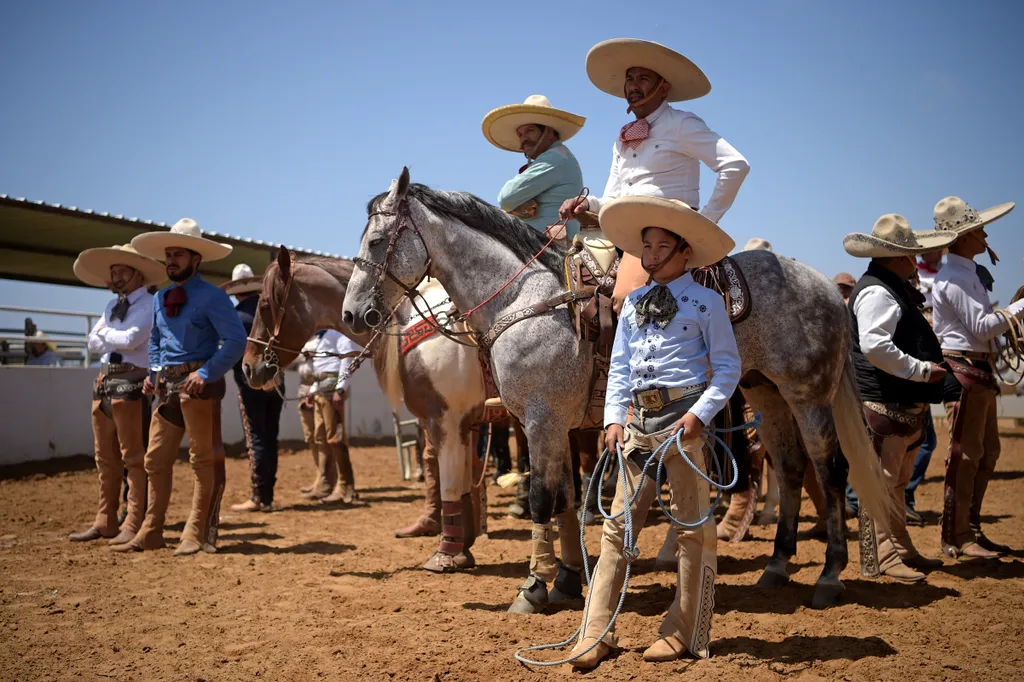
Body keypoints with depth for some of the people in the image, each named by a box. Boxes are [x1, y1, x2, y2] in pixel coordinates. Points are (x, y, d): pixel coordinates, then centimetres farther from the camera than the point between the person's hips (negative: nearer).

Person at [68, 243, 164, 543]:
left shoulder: (148, 304, -5)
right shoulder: (112, 305, 19)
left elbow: (131, 339, -18)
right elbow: (92, 343, 13)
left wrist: (104, 333, 0)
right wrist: (115, 339, -6)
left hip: (131, 383, -9)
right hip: (104, 382, 9)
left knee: (134, 457, -6)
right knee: (106, 458, 12)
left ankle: (134, 525, -3)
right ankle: (105, 522, 20)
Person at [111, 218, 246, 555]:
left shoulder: (211, 296, -8)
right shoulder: (160, 298, 13)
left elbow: (236, 340, -15)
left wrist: (206, 373, -22)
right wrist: (154, 372, 10)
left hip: (197, 384, -8)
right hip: (166, 385, 8)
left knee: (203, 459, 1)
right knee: (156, 459, 10)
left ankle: (196, 534, 8)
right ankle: (150, 533, 20)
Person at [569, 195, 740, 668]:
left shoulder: (705, 302, -1)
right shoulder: (633, 302, 14)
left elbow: (727, 368, -3)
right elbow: (619, 366, 13)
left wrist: (701, 413, -16)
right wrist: (614, 418, 1)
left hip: (683, 420, -5)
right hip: (638, 420, 5)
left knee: (691, 527, 3)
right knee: (619, 524, 6)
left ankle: (683, 634, 15)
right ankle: (596, 634, 11)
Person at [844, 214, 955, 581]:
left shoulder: (896, 289, 19)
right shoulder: (876, 292, -15)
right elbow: (875, 347, -28)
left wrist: (930, 368, 16)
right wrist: (922, 370, -21)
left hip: (905, 403, 11)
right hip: (884, 403, -11)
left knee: (897, 481, 17)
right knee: (881, 480, -5)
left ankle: (901, 549, 27)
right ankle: (882, 556, 1)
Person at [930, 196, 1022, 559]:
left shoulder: (970, 273, 18)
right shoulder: (954, 278, -15)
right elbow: (982, 327, -19)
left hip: (980, 371, 11)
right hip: (963, 370, -11)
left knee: (987, 452, 15)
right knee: (965, 454, -7)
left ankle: (971, 529, 23)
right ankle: (956, 539, -1)